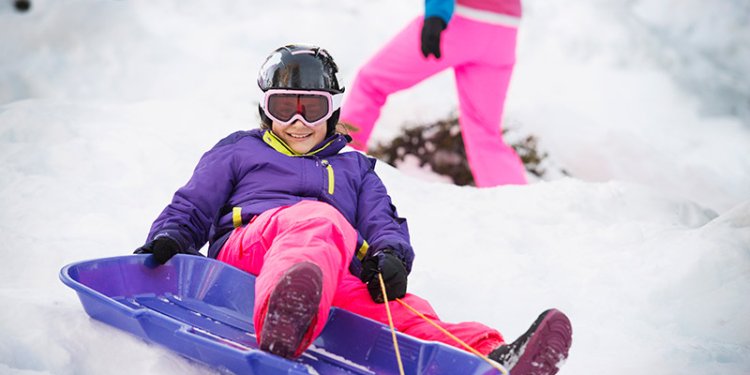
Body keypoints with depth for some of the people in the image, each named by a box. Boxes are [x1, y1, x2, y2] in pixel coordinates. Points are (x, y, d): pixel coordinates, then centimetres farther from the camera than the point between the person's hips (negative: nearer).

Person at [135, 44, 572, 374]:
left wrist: (391, 254, -7)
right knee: (321, 221, -39)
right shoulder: (238, 151, 31)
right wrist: (166, 239, -2)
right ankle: (282, 321, -74)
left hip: (339, 280, 3)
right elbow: (192, 208, 23)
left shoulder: (355, 168, 35)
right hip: (248, 248, -3)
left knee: (403, 312, -30)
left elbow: (385, 222, 19)